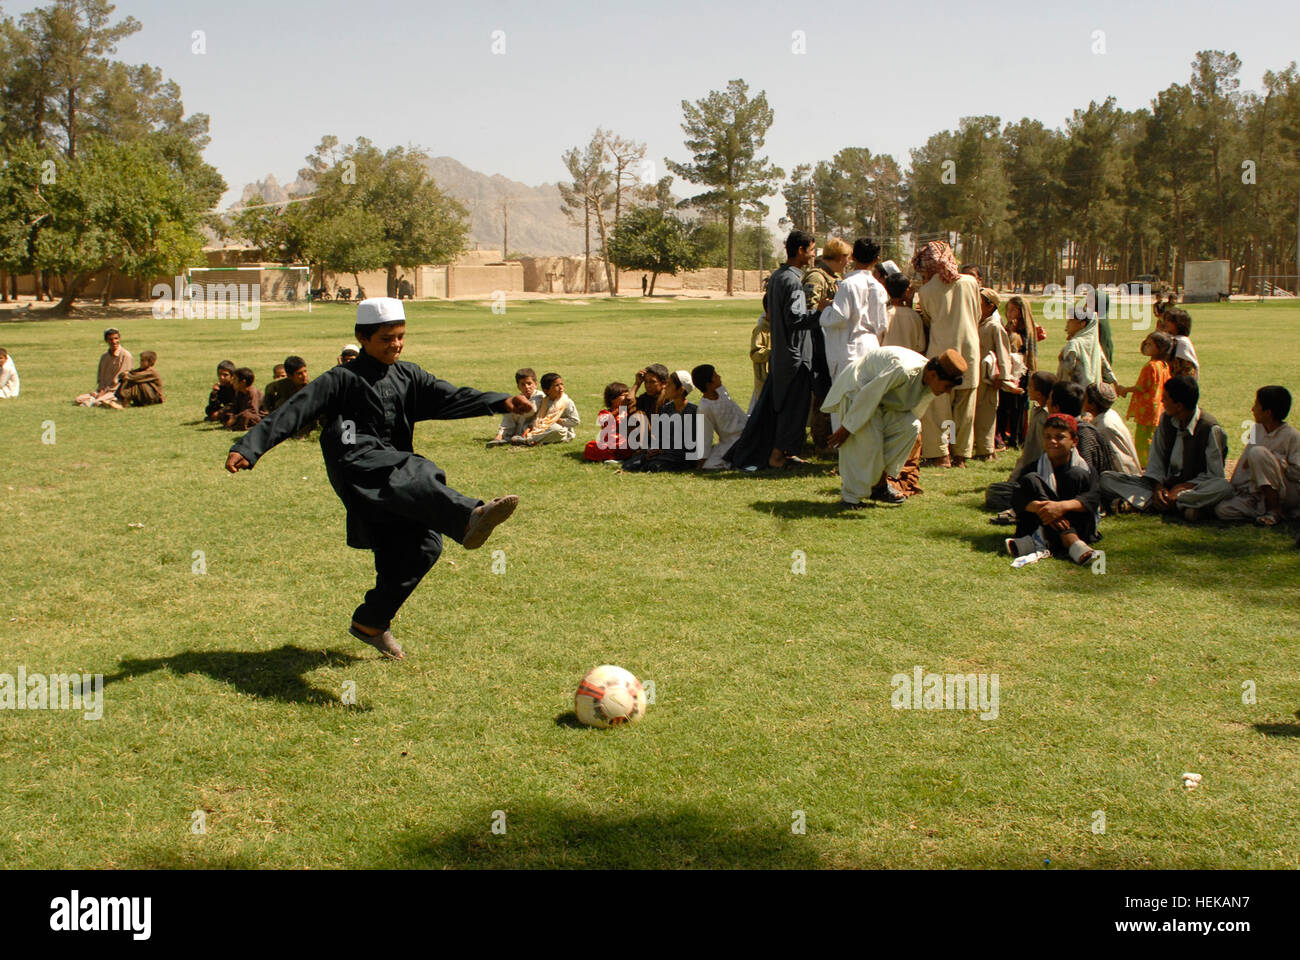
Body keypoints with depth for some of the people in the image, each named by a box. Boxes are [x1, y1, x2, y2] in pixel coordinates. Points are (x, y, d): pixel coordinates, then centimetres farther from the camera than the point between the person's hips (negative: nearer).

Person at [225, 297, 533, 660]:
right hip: (356, 461, -7)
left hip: (393, 469, 7)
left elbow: (451, 398, 4)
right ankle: (469, 518, -67)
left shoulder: (409, 376, 18)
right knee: (416, 474, -34)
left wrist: (501, 402, -12)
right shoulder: (343, 379, 5)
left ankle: (370, 622, 14)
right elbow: (293, 412, -1)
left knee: (423, 543, -3)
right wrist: (248, 448, -10)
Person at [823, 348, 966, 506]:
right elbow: (868, 394, -29)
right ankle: (850, 496, 0)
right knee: (868, 442, -18)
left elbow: (912, 414, 3)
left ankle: (880, 483, -2)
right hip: (857, 388, -8)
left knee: (911, 427, -11)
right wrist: (847, 427, -22)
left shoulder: (930, 388, -8)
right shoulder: (904, 370, -36)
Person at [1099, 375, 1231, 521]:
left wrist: (1181, 488, -23)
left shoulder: (1210, 429, -12)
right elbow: (1156, 458, 5)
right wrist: (1157, 486, -13)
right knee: (1106, 479, -14)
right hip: (1165, 483, 4)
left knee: (1224, 487, -38)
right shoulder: (1166, 419, 3)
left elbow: (1214, 475, -13)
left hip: (1192, 487, -4)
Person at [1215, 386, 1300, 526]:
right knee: (1222, 509, -19)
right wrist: (1233, 488, 5)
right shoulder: (1257, 429, 8)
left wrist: (1271, 458, -18)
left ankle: (1274, 510, -21)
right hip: (1260, 495, 6)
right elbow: (1245, 462, 11)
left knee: (1258, 452, -28)